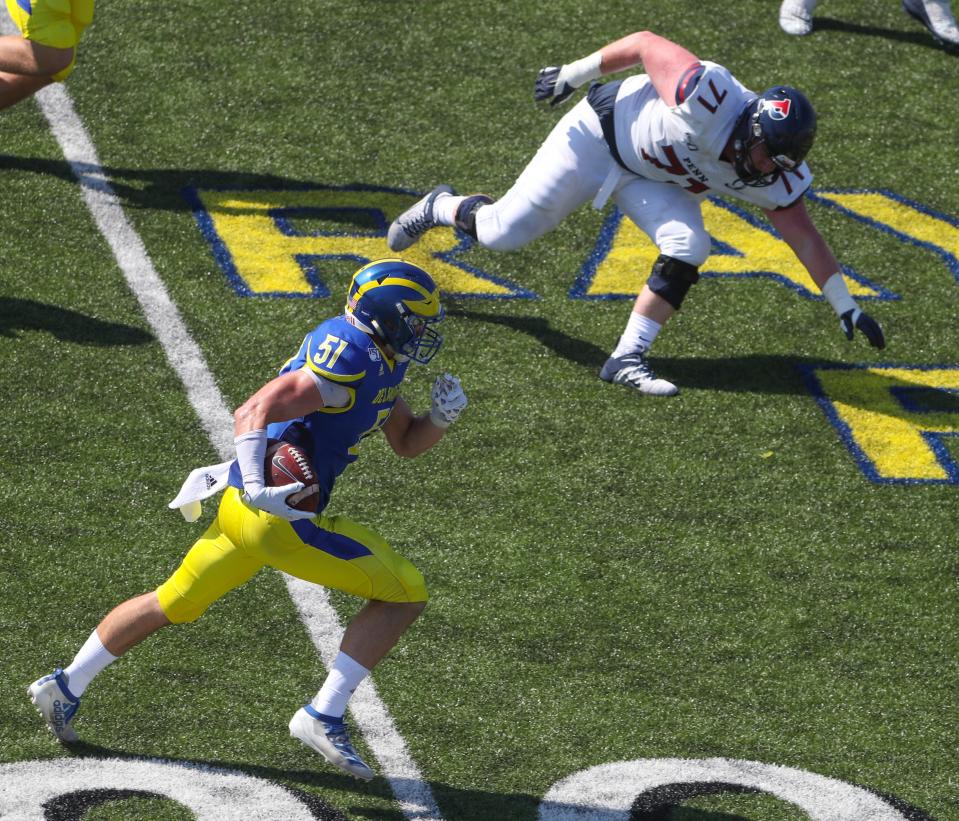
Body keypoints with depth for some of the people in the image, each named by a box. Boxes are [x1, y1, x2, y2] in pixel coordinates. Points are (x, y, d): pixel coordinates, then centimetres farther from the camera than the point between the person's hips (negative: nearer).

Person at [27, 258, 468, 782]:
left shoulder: (381, 361, 12)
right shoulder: (349, 360, -19)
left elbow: (406, 443, 23)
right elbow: (254, 412, -26)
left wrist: (441, 417, 3)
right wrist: (256, 486, -37)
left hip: (246, 505, 10)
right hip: (277, 518, -10)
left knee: (171, 605, 23)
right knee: (403, 594, -5)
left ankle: (64, 688, 32)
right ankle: (323, 717, -7)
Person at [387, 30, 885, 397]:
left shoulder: (776, 180, -20)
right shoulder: (708, 96, -39)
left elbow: (805, 238, -10)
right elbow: (646, 44, -26)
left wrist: (845, 307, -10)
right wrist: (575, 73, -16)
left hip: (654, 178, 5)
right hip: (601, 136, -5)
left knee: (689, 249, -20)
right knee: (503, 234, -3)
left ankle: (627, 359, -9)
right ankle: (443, 207, 31)